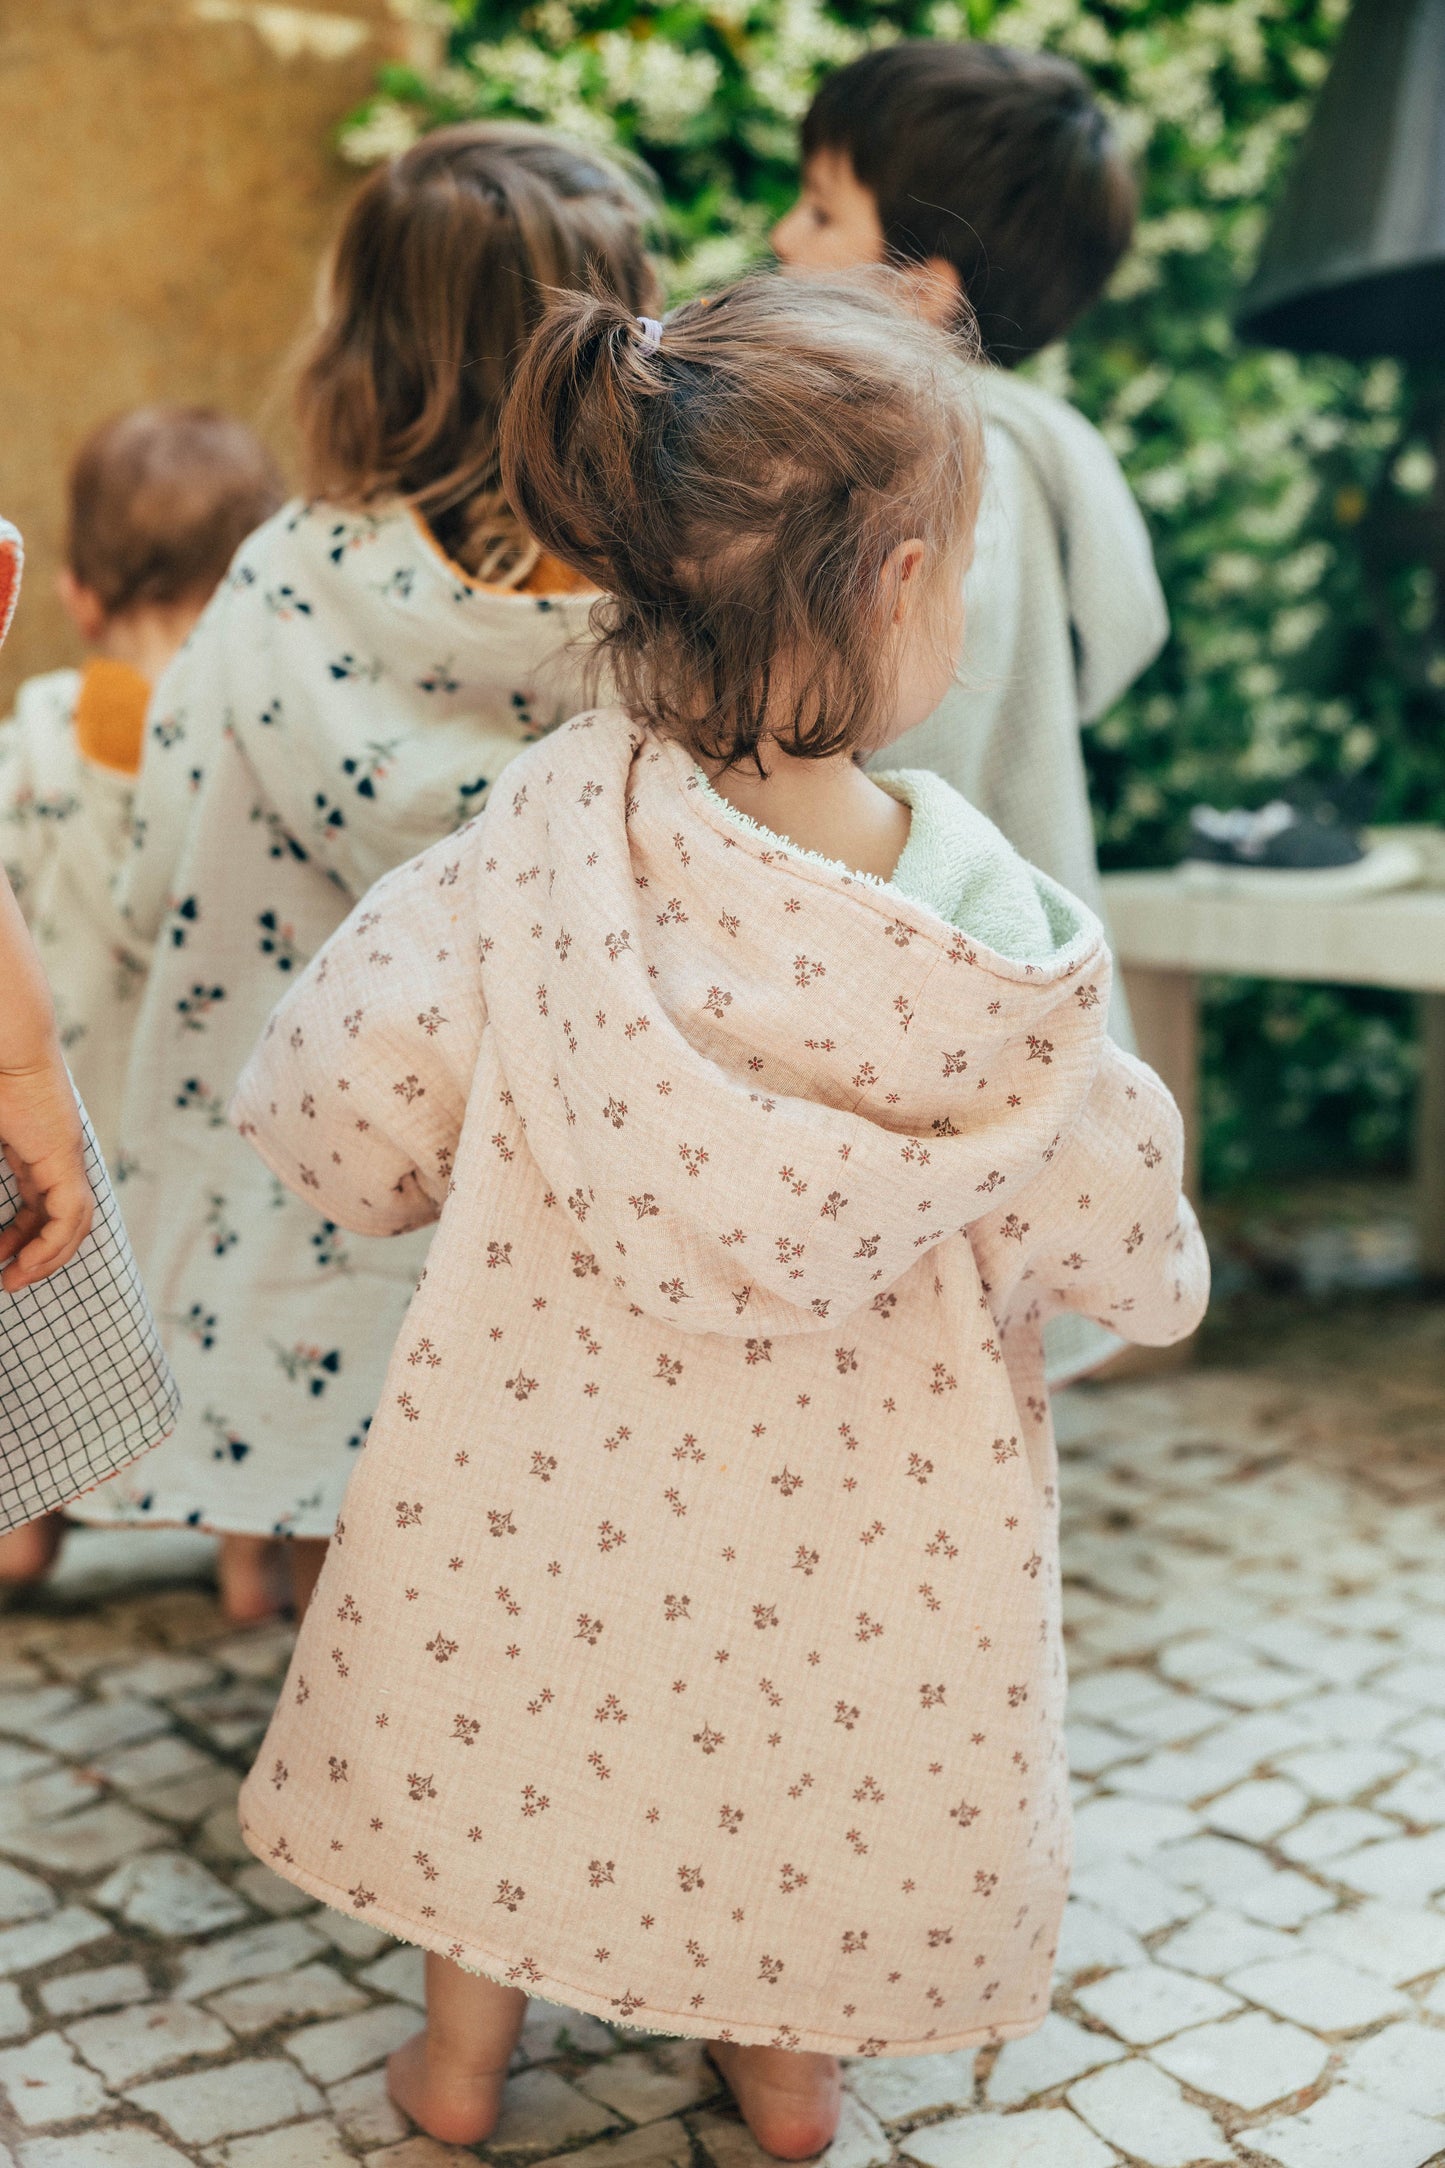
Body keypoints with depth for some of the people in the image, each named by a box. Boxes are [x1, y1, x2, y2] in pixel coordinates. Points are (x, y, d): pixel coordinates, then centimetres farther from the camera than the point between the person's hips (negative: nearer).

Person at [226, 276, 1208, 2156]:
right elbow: (1121, 1254, -13)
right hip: (848, 1499, -1)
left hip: (550, 1456, 1)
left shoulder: (543, 844, -23)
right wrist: (1161, 1269, 11)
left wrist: (455, 1179, 9)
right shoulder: (991, 948, -25)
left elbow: (338, 1115, -13)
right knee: (818, 1736, 26)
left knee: (498, 1711, 26)